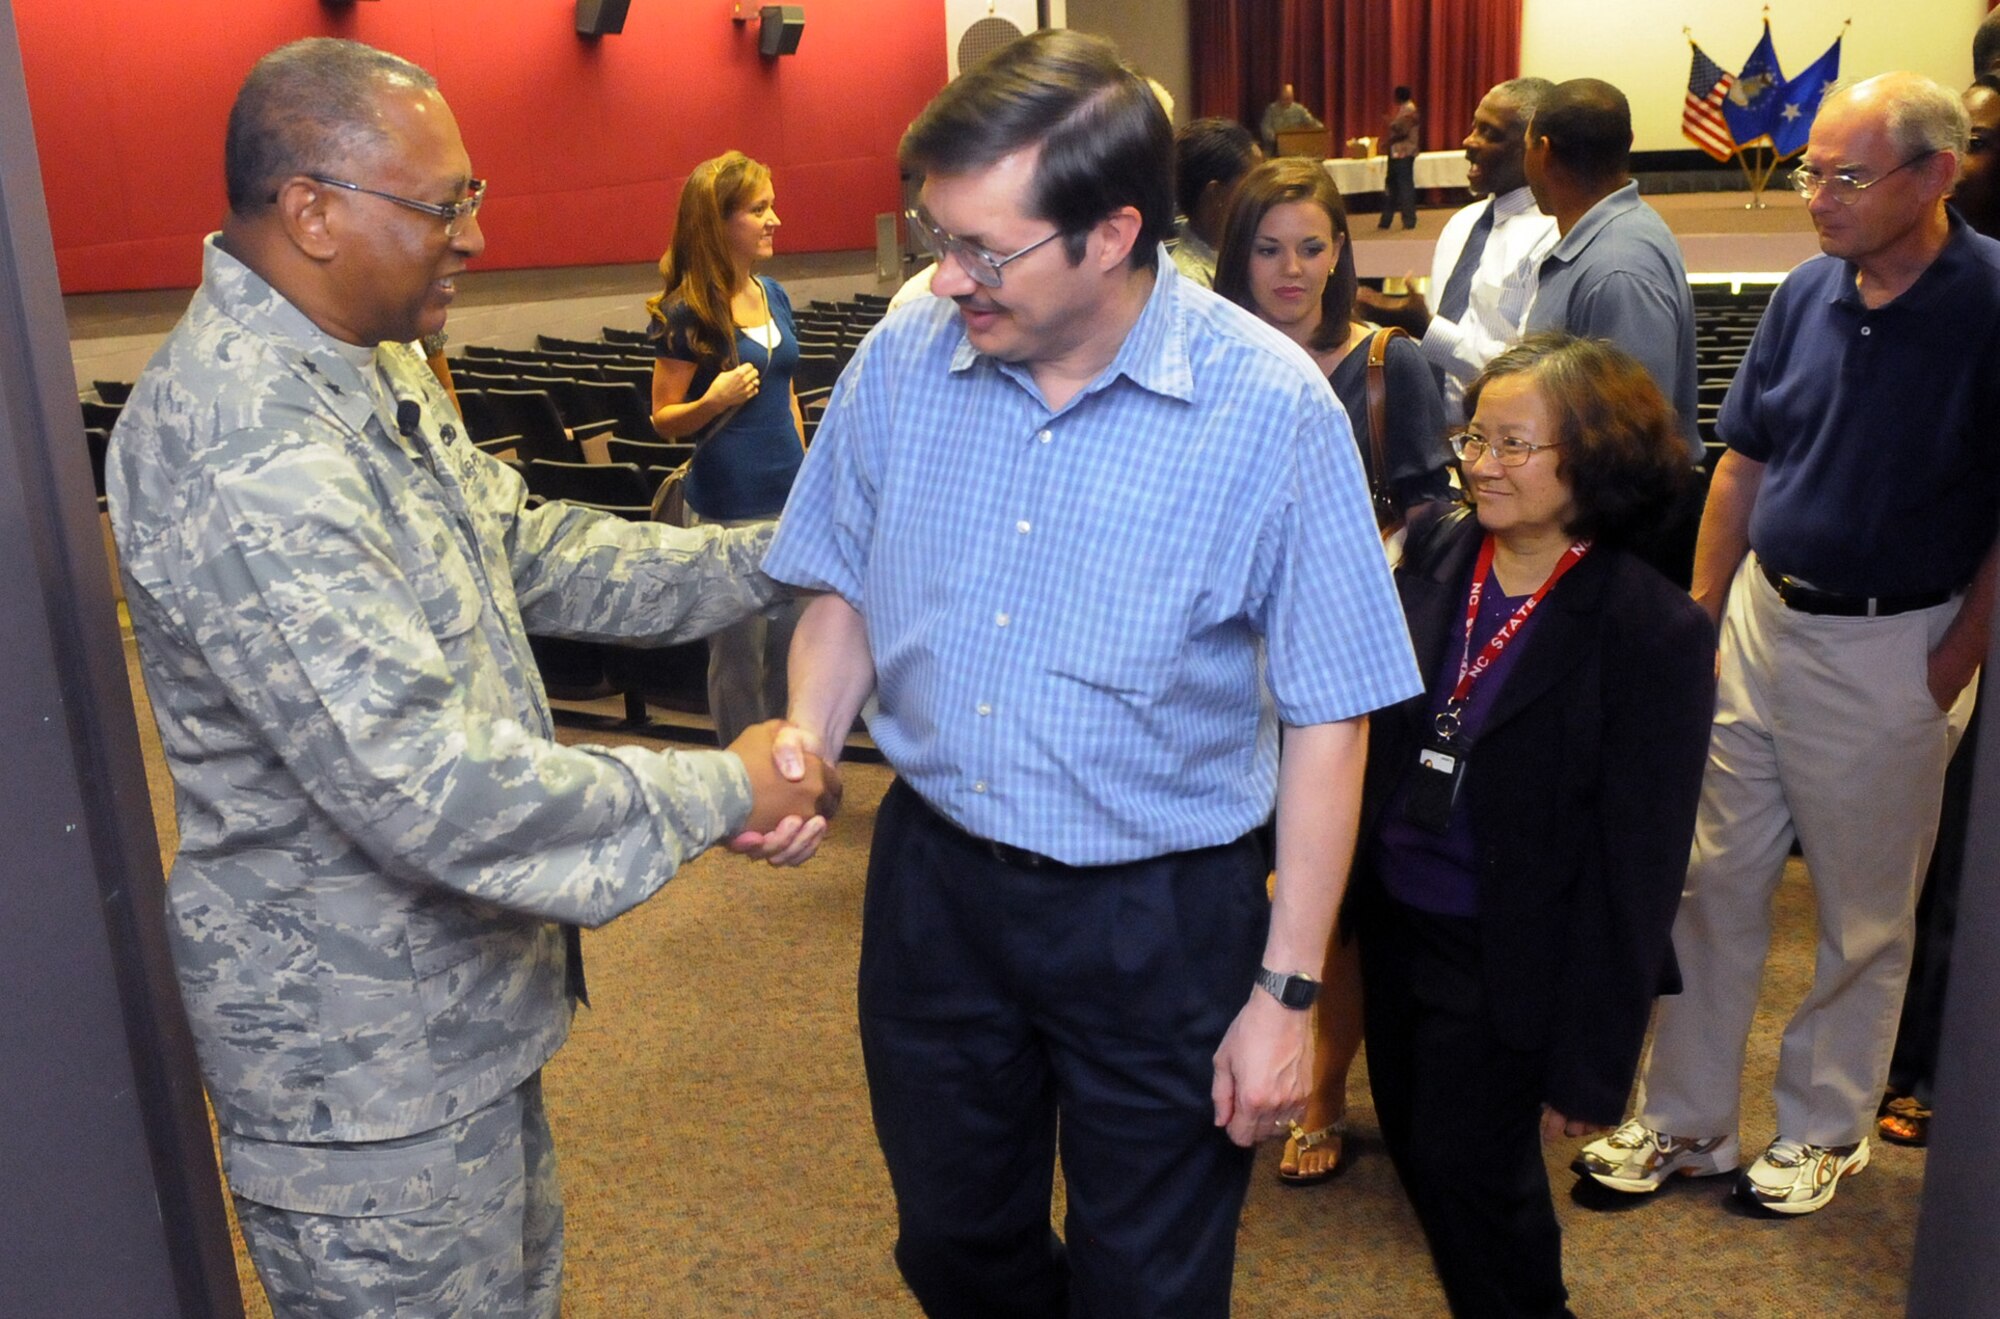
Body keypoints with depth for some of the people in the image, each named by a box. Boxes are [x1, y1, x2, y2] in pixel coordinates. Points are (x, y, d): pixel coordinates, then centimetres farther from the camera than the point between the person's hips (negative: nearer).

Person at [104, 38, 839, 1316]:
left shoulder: (372, 365, 5)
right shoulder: (246, 455, -30)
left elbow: (524, 553, 12)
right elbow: (427, 786, -33)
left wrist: (764, 560, 5)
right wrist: (720, 792, -24)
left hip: (452, 987, 10)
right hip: (362, 1045, -9)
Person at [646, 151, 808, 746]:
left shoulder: (773, 294, 8)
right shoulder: (686, 313, -10)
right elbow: (664, 419, -6)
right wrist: (712, 402, -26)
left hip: (789, 497, 6)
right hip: (729, 508, -6)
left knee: (788, 643, 14)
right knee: (740, 656, 5)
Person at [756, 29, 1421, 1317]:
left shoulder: (1270, 407, -19)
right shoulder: (904, 357, -7)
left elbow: (1326, 717, -12)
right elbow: (847, 585, 7)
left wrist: (1287, 990, -10)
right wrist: (804, 746, -12)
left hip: (1160, 917, -3)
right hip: (933, 875, 4)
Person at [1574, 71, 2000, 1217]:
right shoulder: (1807, 294, 0)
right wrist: (1700, 615, 6)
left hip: (1892, 646, -4)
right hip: (1763, 618, 5)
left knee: (1867, 916, 12)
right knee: (1715, 882, 11)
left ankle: (1827, 1127, 32)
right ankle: (1686, 1121, 25)